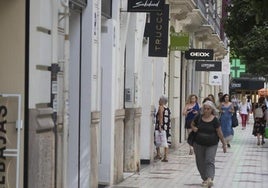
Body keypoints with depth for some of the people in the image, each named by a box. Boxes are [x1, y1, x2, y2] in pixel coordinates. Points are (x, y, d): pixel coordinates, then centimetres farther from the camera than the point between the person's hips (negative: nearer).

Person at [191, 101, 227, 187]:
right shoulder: (199, 117, -2)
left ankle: (209, 179, -25)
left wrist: (224, 144, -2)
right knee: (200, 162, 9)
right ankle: (205, 178, 22)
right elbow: (192, 124, 16)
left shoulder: (215, 120, -9)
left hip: (211, 145, -3)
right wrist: (193, 128, -7)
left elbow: (219, 133, -4)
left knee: (209, 161, -14)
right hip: (199, 144, 4)